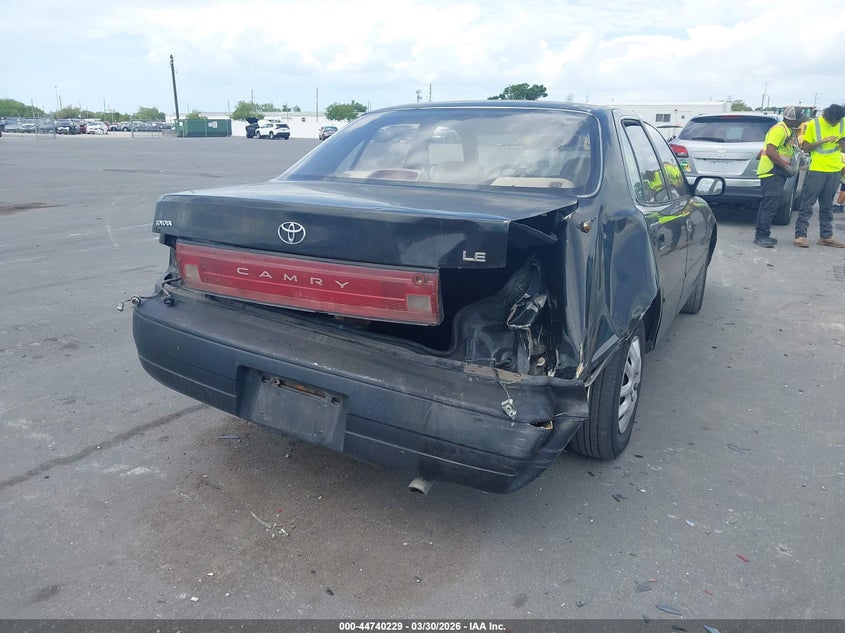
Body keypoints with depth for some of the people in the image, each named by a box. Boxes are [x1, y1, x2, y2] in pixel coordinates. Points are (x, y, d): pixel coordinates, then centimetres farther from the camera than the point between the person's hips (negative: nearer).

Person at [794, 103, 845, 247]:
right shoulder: (814, 124, -6)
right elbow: (805, 147, -5)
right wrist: (823, 141, -18)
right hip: (816, 170, -4)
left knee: (827, 207, 10)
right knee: (807, 204, -6)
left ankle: (826, 236, 15)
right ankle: (800, 235, -5)